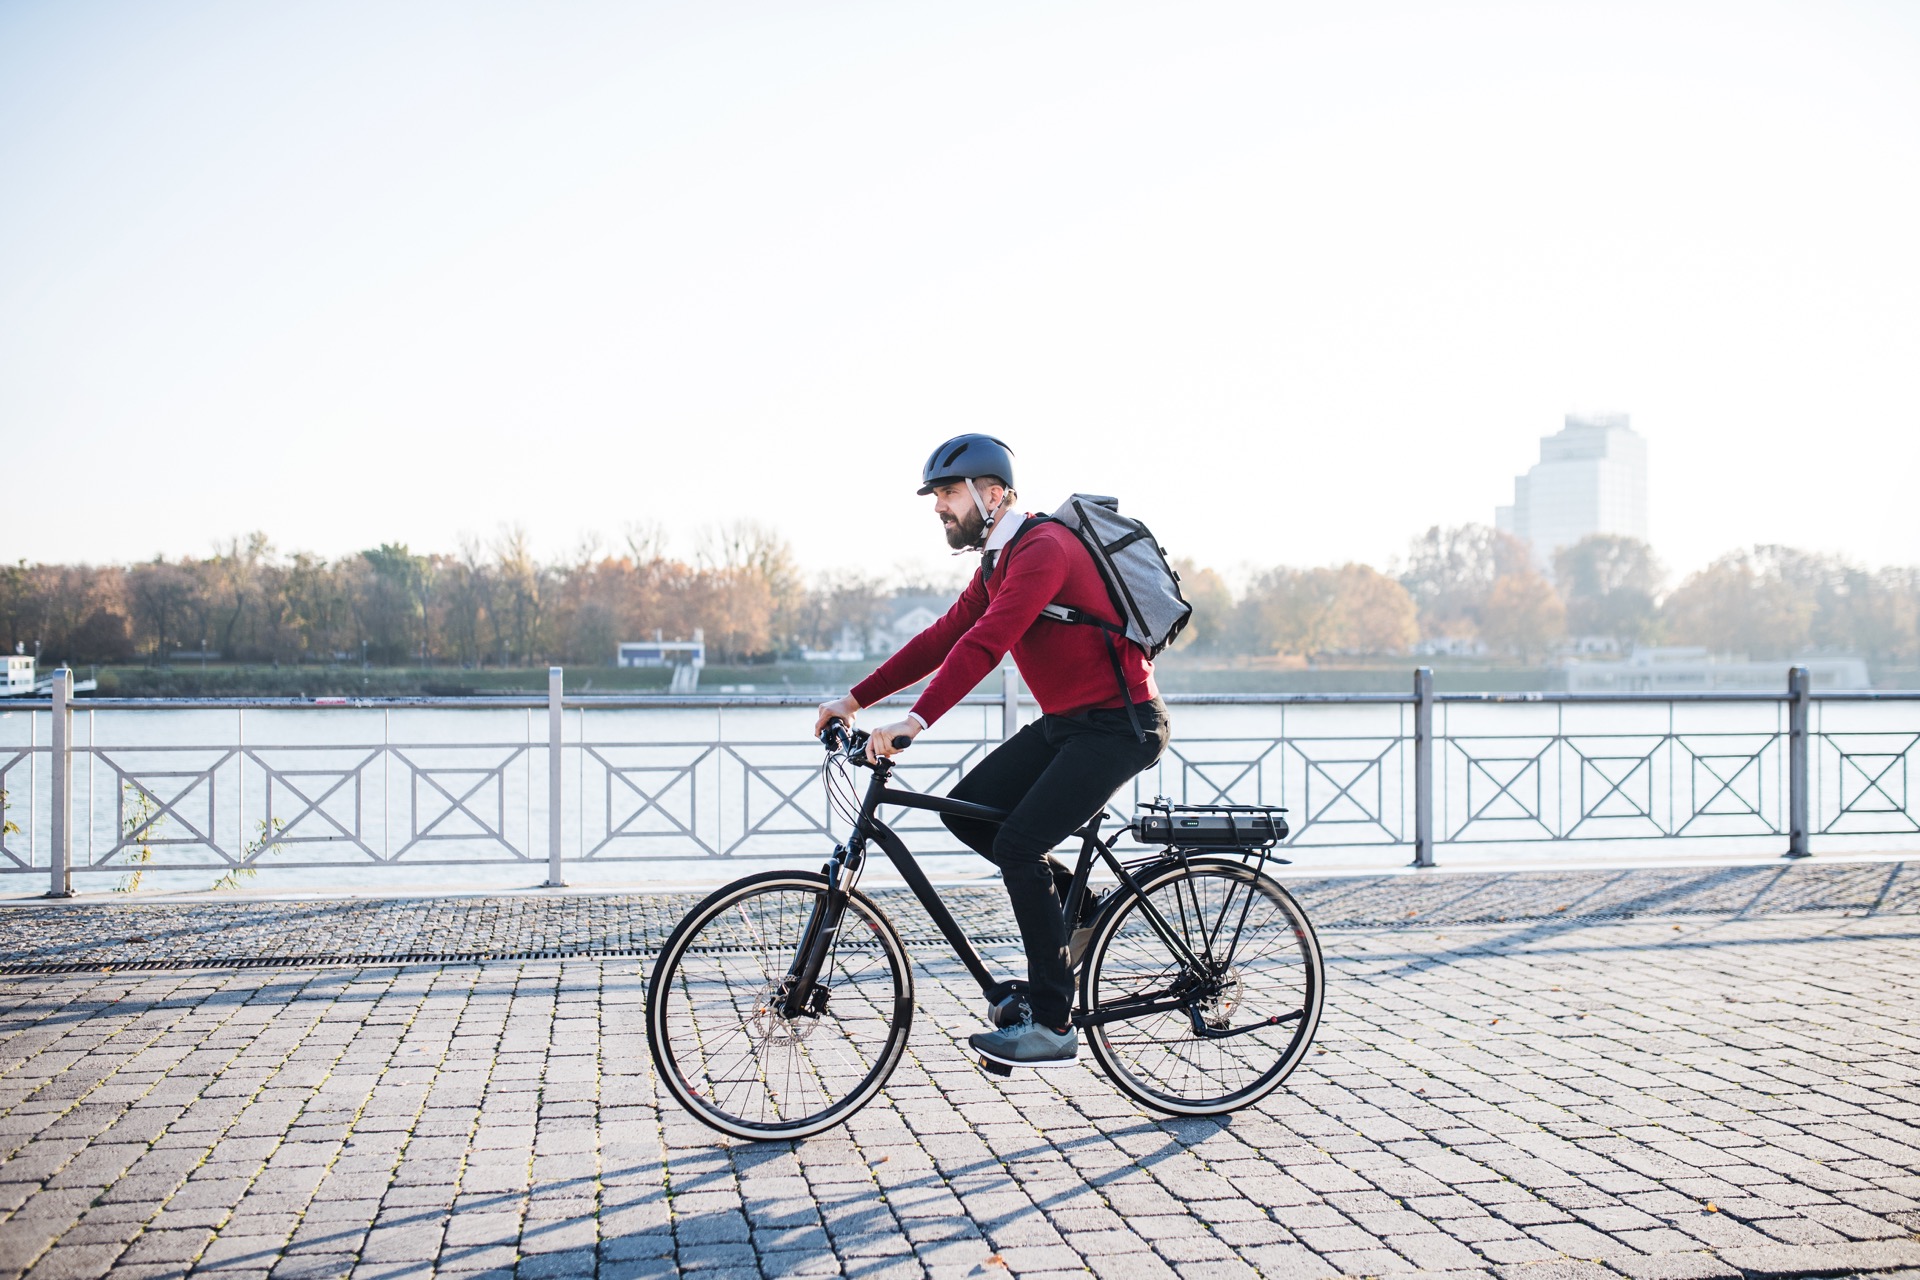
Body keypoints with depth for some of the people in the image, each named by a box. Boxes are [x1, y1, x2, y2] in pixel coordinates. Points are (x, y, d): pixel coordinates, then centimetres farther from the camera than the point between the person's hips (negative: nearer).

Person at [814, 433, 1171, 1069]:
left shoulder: (1043, 548, -20)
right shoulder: (997, 561, 12)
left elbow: (985, 642, -31)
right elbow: (943, 638, 12)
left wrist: (915, 720, -38)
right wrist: (856, 699, 6)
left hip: (1118, 725, -9)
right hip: (1064, 722, 9)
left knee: (1018, 844, -18)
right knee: (966, 810, -1)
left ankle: (1053, 1026, -9)